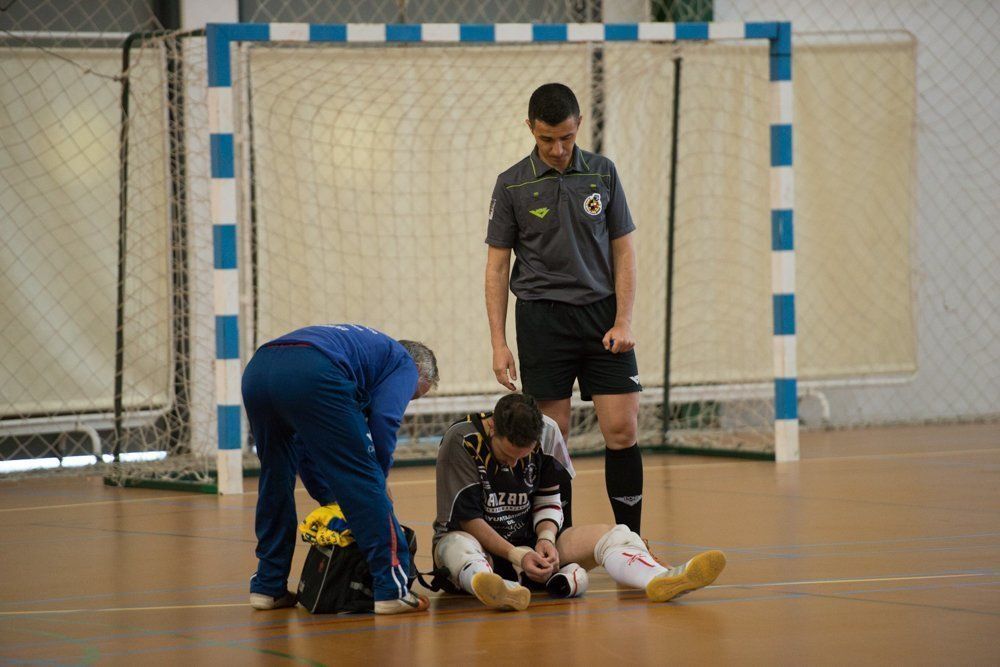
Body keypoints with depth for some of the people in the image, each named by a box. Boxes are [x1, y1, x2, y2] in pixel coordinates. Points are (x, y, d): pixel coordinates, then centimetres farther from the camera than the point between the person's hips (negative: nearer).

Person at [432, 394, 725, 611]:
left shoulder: (546, 432, -4)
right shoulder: (462, 440, -17)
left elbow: (548, 502, 4)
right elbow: (465, 517, -17)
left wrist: (546, 539, -17)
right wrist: (515, 555, -25)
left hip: (528, 542, 5)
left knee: (613, 535, -17)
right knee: (459, 546, -42)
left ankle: (660, 580, -50)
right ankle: (499, 590, -77)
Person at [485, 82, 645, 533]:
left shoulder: (602, 173, 5)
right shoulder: (512, 185, 0)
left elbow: (623, 250, 7)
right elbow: (497, 264, 3)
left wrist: (623, 321, -4)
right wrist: (498, 343, -4)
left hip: (601, 314, 1)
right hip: (542, 318, -1)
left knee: (622, 430, -5)